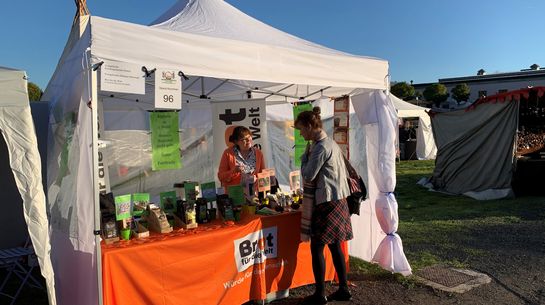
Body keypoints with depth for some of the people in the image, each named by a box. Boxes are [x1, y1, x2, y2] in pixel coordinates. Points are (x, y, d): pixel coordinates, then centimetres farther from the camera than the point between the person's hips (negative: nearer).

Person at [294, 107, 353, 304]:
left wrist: (305, 156, -3)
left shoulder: (320, 147, -17)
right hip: (339, 199, 10)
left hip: (327, 202, -10)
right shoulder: (331, 143, 12)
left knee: (317, 247, 0)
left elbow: (308, 175, -16)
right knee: (335, 246, 15)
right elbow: (343, 171, 18)